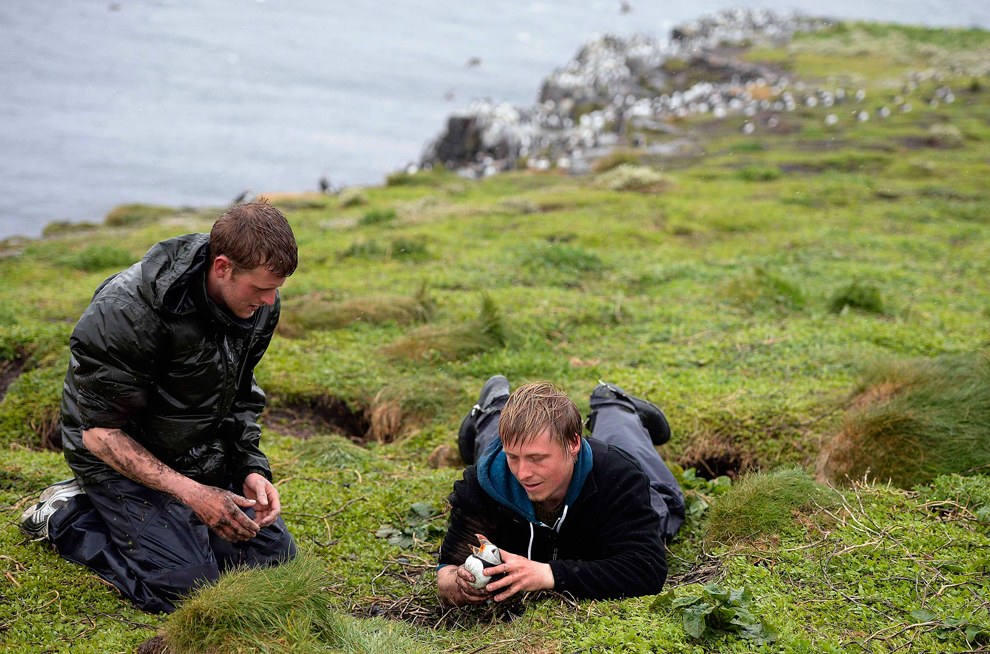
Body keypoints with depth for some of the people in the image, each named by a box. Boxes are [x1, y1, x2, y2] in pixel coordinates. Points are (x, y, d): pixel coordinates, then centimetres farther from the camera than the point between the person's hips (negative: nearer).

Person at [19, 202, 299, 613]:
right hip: (121, 457, -6)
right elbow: (99, 433, -25)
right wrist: (191, 493, -31)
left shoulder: (259, 303, -10)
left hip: (202, 454, 7)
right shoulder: (127, 312, -32)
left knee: (276, 556, 0)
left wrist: (251, 468, -8)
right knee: (188, 584, -19)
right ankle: (68, 514, 3)